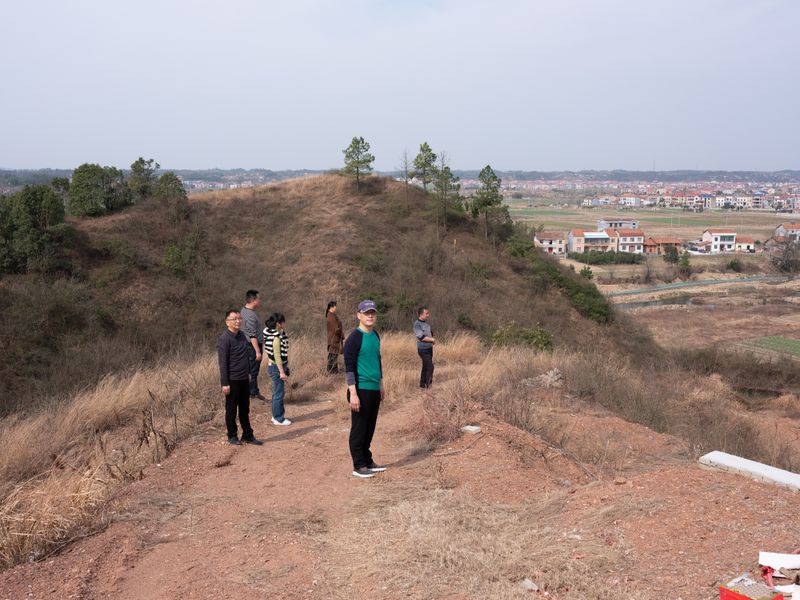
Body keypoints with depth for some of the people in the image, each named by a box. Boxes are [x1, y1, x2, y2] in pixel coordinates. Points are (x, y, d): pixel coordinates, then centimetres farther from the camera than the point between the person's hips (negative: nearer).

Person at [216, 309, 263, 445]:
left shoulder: (242, 335, 9)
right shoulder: (224, 339, -14)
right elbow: (223, 363, -16)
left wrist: (248, 373, 16)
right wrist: (225, 383, -17)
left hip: (244, 379, 7)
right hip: (232, 381, -7)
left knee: (245, 409, 14)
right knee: (231, 410, 6)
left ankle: (248, 436, 22)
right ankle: (232, 437, 18)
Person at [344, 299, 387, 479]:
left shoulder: (375, 336, 12)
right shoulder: (354, 338, -12)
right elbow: (349, 367, -15)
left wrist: (381, 385, 23)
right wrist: (353, 394, -19)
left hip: (375, 390, 8)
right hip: (361, 390, -8)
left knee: (370, 429, 14)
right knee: (359, 429, 0)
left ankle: (368, 461, 24)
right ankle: (359, 466, 8)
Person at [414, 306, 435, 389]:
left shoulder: (426, 322, 10)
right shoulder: (417, 324, -16)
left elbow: (431, 333, 22)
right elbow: (421, 337, -23)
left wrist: (433, 339, 2)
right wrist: (432, 339, -13)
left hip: (429, 348, 8)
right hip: (423, 349, -8)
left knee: (426, 367, 13)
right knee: (430, 367, -12)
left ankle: (422, 385, 22)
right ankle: (428, 385, -5)